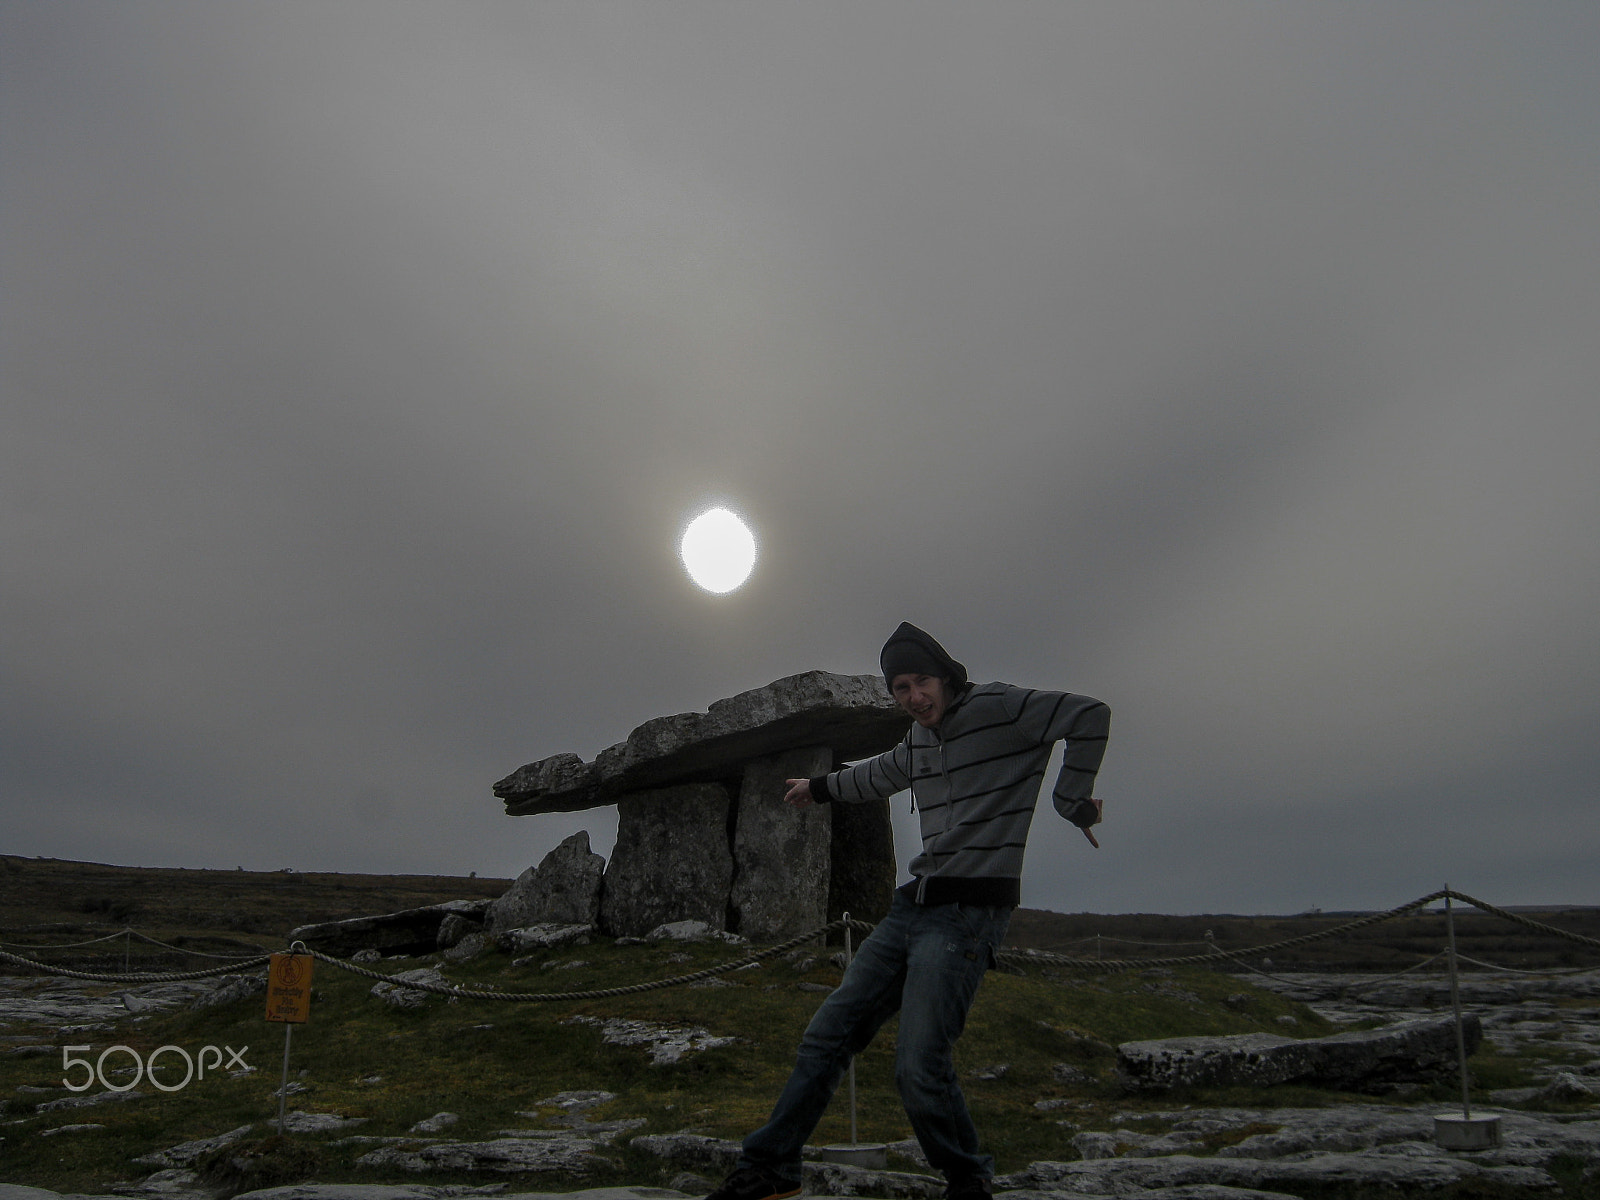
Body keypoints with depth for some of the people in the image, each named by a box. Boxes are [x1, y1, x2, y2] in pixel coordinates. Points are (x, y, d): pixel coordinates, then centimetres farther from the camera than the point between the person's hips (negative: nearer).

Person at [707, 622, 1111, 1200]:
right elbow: (882, 773, 38)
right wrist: (820, 788, 52)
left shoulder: (996, 708, -8)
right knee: (829, 1032, 7)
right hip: (912, 906, 8)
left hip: (968, 912, -8)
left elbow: (1090, 715, -11)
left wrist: (1072, 801, -9)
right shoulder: (919, 737, 17)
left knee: (919, 1067, -18)